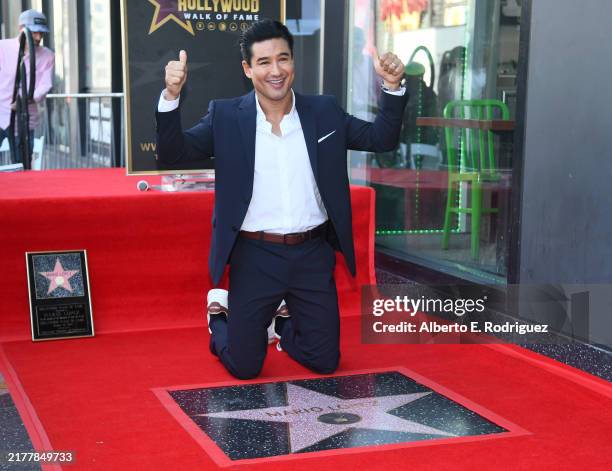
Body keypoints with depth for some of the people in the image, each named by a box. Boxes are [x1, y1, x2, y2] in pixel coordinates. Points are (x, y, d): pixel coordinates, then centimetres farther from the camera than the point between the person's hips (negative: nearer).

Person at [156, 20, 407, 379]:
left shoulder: (324, 113, 3)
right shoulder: (226, 117, -4)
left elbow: (381, 139, 5)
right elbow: (174, 152, -10)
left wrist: (393, 87, -11)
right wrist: (171, 95, -25)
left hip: (313, 255, 3)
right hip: (255, 257, -2)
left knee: (325, 362, 11)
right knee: (244, 367, 6)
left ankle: (280, 321, 42)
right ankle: (220, 313, 38)